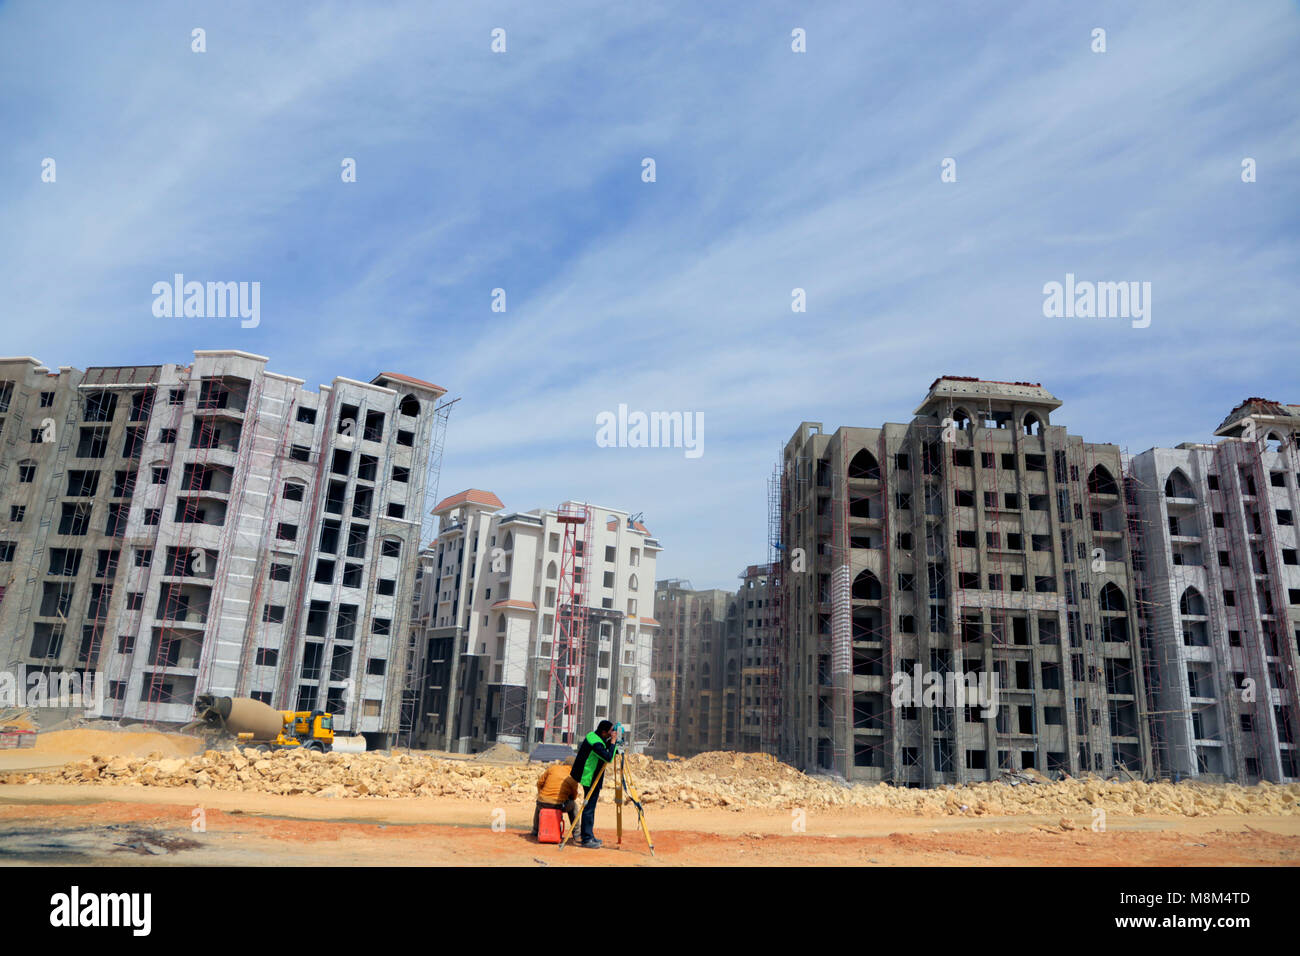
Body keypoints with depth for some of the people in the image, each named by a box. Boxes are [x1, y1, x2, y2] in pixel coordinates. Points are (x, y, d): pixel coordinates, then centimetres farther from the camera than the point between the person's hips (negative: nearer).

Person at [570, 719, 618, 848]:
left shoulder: (593, 736, 5)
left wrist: (611, 741, 3)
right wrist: (613, 741, -24)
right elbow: (609, 758, -31)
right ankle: (586, 839, 0)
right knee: (589, 808, -5)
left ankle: (589, 836, 22)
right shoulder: (595, 743, -24)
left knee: (590, 807, 15)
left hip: (591, 778, 10)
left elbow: (605, 750, 19)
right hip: (591, 779, -10)